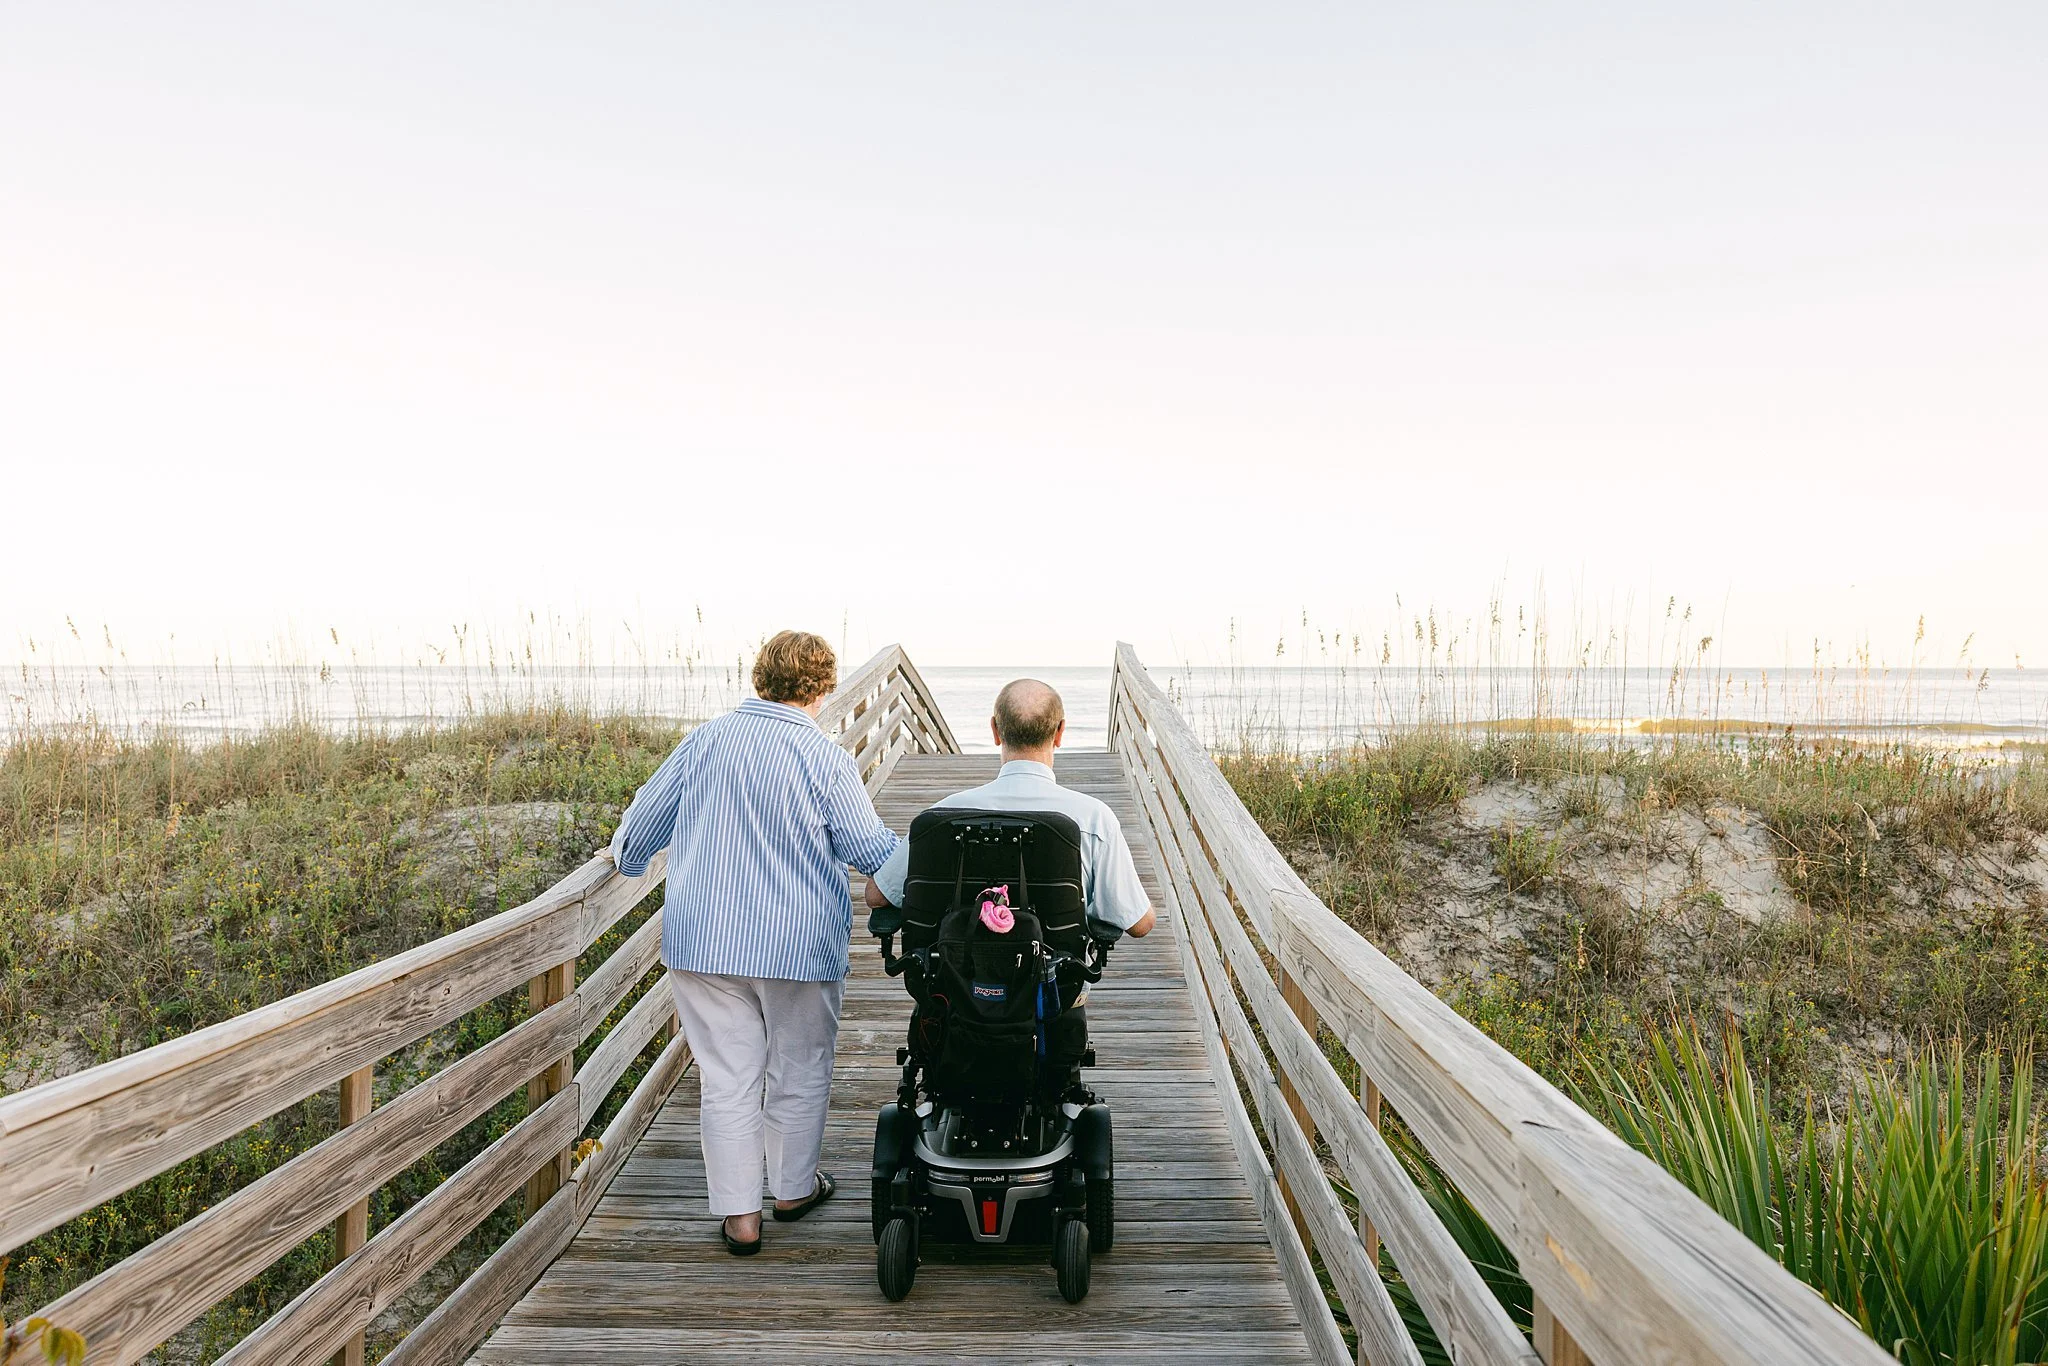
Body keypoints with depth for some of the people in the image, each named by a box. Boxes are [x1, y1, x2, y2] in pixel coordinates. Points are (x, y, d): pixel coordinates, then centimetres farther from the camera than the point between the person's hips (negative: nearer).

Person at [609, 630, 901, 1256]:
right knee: (799, 1071, 16)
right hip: (800, 945, -2)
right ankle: (793, 1187, 32)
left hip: (704, 940, 3)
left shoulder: (705, 740, 1)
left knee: (726, 1078, 9)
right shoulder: (824, 757, -9)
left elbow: (646, 816, 11)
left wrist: (625, 858, 32)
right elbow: (868, 846, -6)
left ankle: (738, 1214, 13)